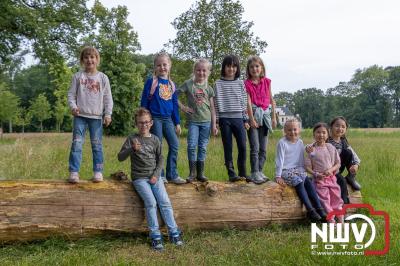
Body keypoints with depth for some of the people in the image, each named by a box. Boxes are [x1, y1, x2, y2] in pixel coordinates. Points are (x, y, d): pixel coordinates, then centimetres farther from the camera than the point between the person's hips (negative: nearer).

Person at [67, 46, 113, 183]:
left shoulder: (103, 77, 6)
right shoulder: (78, 76, 6)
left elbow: (108, 98, 5)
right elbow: (71, 94, 6)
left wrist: (108, 114, -3)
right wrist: (73, 106, -13)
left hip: (96, 116, 0)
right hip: (80, 116, 0)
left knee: (97, 145, 3)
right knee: (77, 144, -4)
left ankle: (98, 172, 9)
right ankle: (74, 172, 0)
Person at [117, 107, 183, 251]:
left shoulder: (155, 139, 8)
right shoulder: (132, 139, 0)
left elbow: (160, 159, 11)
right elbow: (120, 157, -6)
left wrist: (156, 175, -3)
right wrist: (132, 149, -24)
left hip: (154, 176, 3)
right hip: (139, 177, -3)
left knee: (165, 202, -11)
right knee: (151, 202, -20)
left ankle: (174, 233, -3)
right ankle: (155, 236, -11)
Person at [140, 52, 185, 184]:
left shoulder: (172, 84, 11)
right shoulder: (151, 82, -3)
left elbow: (175, 105, 14)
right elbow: (144, 101, -3)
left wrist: (177, 122, 12)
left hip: (168, 119, 5)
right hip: (154, 118, -4)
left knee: (175, 145, -1)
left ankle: (172, 175, 9)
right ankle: (159, 175, 11)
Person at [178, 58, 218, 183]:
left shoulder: (208, 88, 5)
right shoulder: (188, 84, -1)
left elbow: (212, 108, 7)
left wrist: (214, 124, 4)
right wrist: (182, 107, -7)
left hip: (206, 121, 2)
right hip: (193, 120, -2)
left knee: (203, 147, 6)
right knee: (192, 146, -7)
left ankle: (200, 173, 15)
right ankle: (192, 172, 5)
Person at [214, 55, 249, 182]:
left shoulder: (240, 83, 10)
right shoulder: (218, 83, 4)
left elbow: (244, 102, 10)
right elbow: (217, 103, 3)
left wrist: (246, 120, 7)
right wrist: (216, 120, -2)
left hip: (238, 118, 2)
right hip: (225, 119, -1)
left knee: (242, 146, -3)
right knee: (228, 148, 2)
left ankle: (242, 173, 10)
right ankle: (231, 173, 8)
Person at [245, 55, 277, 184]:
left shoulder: (267, 82, 8)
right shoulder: (247, 83, -2)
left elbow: (271, 100, 11)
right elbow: (248, 102, -10)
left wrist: (274, 117, 9)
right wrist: (252, 119, -17)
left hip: (265, 115, 4)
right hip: (253, 115, -4)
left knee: (263, 148, 7)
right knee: (255, 147, -7)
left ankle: (260, 171, 15)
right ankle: (254, 173, -3)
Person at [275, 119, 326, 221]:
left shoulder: (300, 142, 11)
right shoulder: (282, 143, -5)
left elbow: (302, 159, 16)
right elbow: (280, 160, -7)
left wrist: (303, 170, 7)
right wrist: (278, 176, -10)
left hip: (298, 169, 5)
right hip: (286, 171, -5)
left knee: (309, 182, -21)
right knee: (299, 182, -29)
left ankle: (319, 209, -26)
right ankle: (310, 210, -32)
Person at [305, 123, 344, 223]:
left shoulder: (331, 148, 4)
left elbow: (338, 163, 7)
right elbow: (308, 167, -4)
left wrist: (331, 170, -13)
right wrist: (315, 174, -20)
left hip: (331, 177, 3)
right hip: (319, 179, -3)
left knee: (336, 198, 5)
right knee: (325, 200, -6)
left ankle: (341, 221, 14)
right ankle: (331, 221, 0)